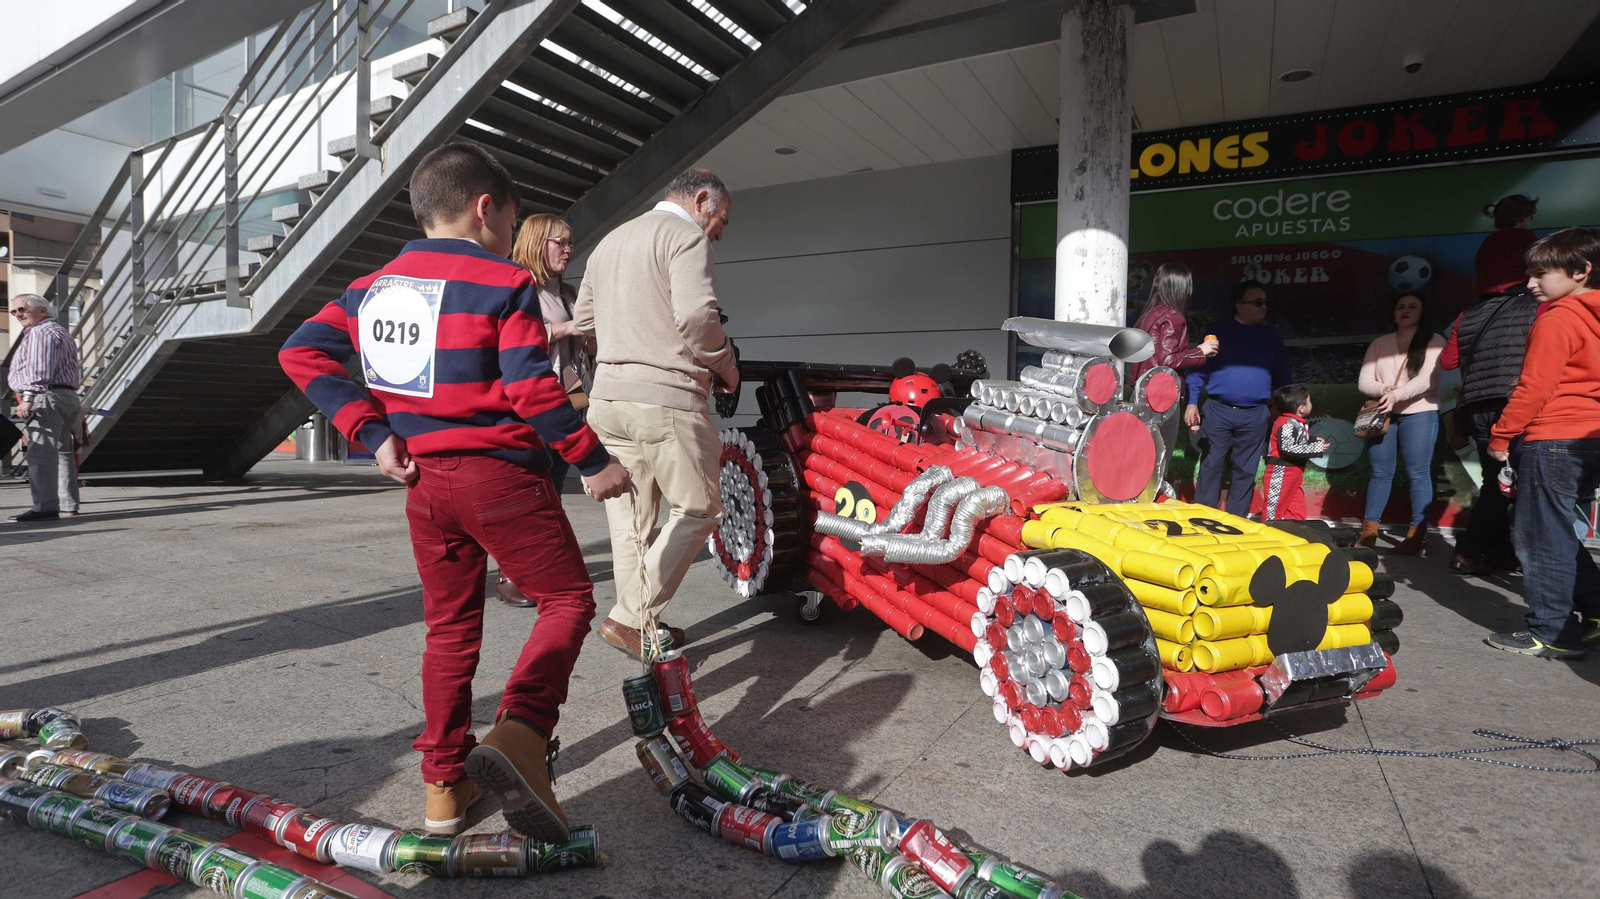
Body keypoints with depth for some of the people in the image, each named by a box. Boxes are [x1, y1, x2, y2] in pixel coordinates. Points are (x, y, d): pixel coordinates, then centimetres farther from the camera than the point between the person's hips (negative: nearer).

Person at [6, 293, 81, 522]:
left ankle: (45, 507, -20)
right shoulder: (60, 331, 27)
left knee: (41, 454, -15)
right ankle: (68, 504, 14)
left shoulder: (40, 333, -6)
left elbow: (39, 370, -19)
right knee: (62, 452, 11)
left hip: (46, 398, -11)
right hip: (68, 397, 11)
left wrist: (28, 398, -25)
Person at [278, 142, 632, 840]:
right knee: (568, 598, 6)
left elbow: (301, 352, 6)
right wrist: (593, 462, -6)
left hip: (423, 481, 6)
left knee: (450, 626, 17)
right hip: (500, 474, -6)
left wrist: (373, 433, 2)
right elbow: (532, 390, -14)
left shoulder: (373, 288, 12)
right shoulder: (505, 283, -7)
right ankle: (518, 735, -16)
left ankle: (445, 783, 23)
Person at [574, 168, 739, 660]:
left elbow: (584, 319, 25)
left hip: (607, 397, 9)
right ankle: (631, 619, -2)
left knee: (630, 517, 13)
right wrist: (726, 366, -5)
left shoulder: (609, 242, 22)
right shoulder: (685, 234, -6)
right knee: (699, 510, 3)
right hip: (665, 399, -8)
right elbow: (697, 315, -20)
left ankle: (640, 626, 22)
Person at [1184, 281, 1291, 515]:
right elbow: (1199, 369, 1)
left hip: (1255, 415, 2)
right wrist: (1192, 403, -7)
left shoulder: (1271, 337, 11)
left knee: (1246, 471, 6)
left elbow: (1281, 377, 16)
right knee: (1210, 466, -1)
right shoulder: (1219, 332, 4)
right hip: (1218, 410, -2)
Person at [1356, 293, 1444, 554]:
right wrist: (1382, 390, -15)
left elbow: (1428, 379, -12)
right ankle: (1368, 531, 10)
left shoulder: (1434, 342, 2)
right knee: (1380, 473, 6)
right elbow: (1364, 381, 6)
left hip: (1419, 414, -3)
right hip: (1382, 414, 3)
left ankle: (1416, 534, -2)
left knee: (1418, 474, -4)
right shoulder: (1379, 344, 13)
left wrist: (1397, 394, -26)